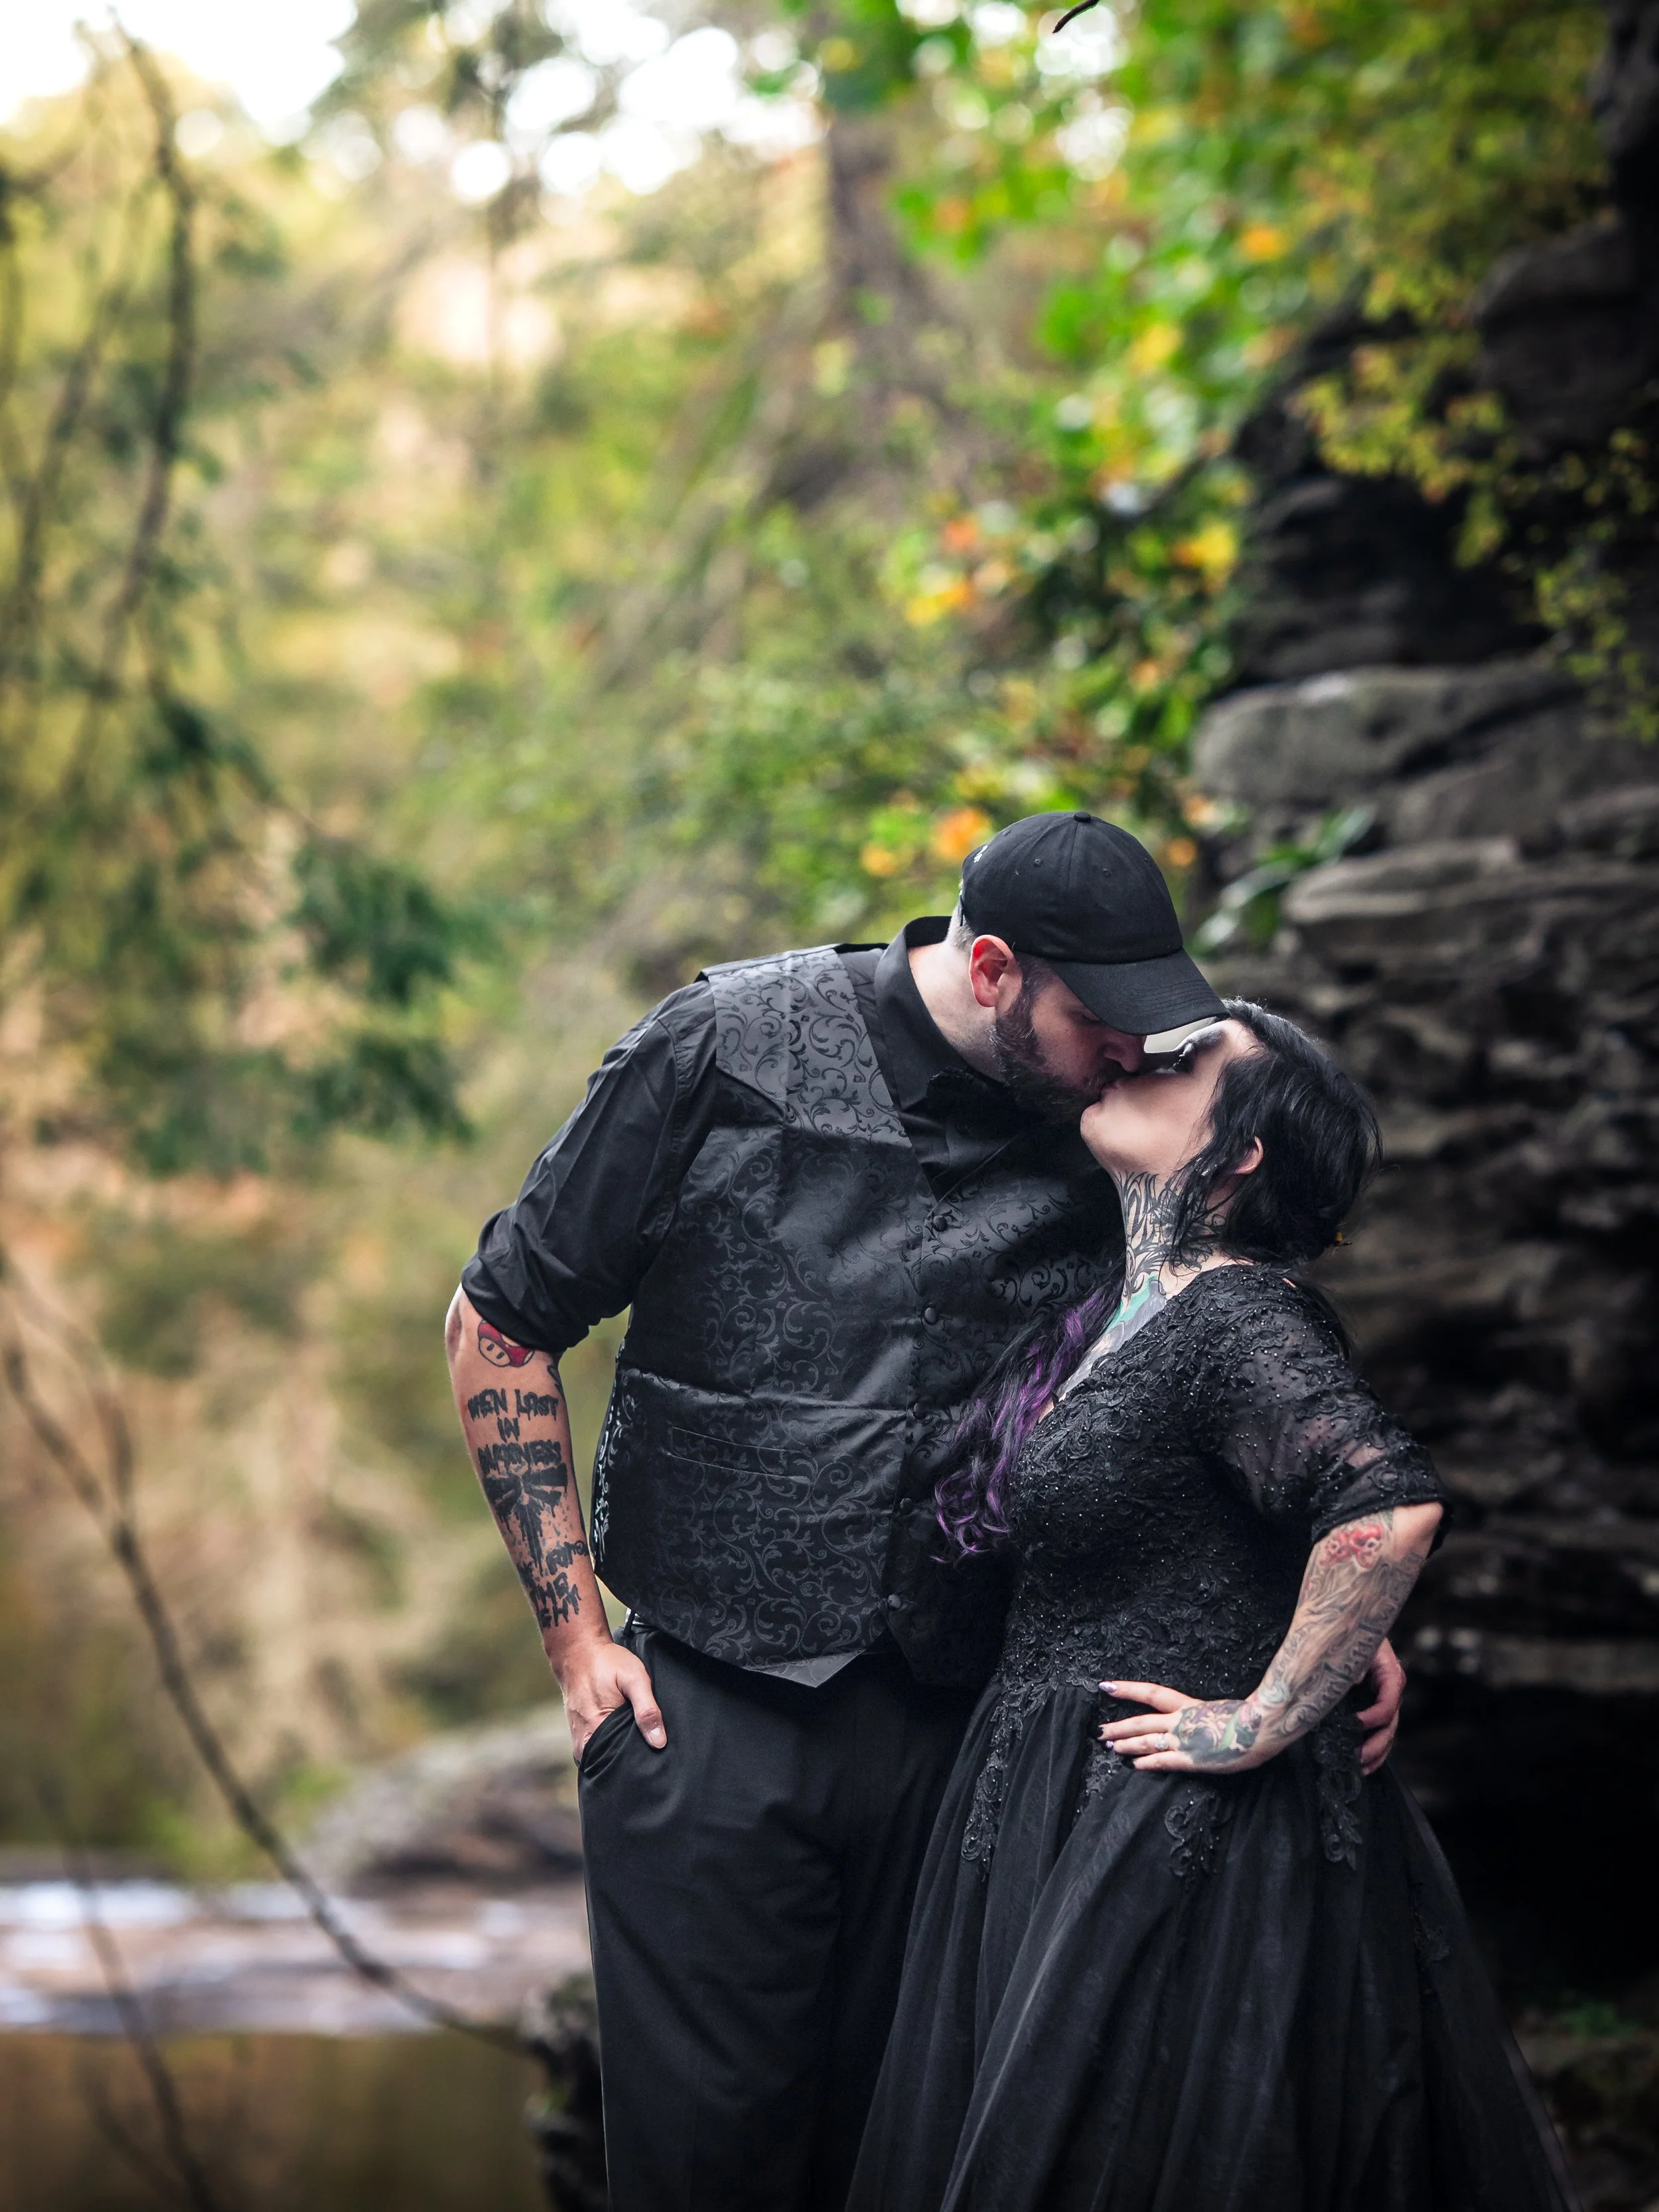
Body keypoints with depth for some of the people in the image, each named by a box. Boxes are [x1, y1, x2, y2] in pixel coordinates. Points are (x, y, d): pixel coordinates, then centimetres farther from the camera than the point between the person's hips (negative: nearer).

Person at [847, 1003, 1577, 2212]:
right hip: (1060, 1817, 9)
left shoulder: (1237, 1319, -19)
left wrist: (1264, 1721, -25)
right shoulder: (1119, 1313, 9)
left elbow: (1391, 1503, -34)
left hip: (1185, 1842, -9)